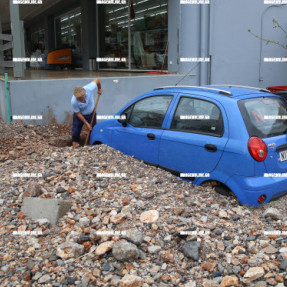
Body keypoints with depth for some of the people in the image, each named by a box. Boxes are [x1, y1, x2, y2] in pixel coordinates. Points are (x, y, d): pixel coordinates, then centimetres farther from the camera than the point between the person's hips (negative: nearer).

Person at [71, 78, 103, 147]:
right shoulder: (73, 101, -37)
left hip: (91, 113, 2)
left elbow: (97, 80, -16)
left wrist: (99, 89, 3)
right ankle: (75, 141, 27)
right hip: (80, 115, -2)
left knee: (93, 128, 9)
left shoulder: (89, 89, -37)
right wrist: (86, 123, -14)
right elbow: (78, 114, -21)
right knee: (76, 129, -1)